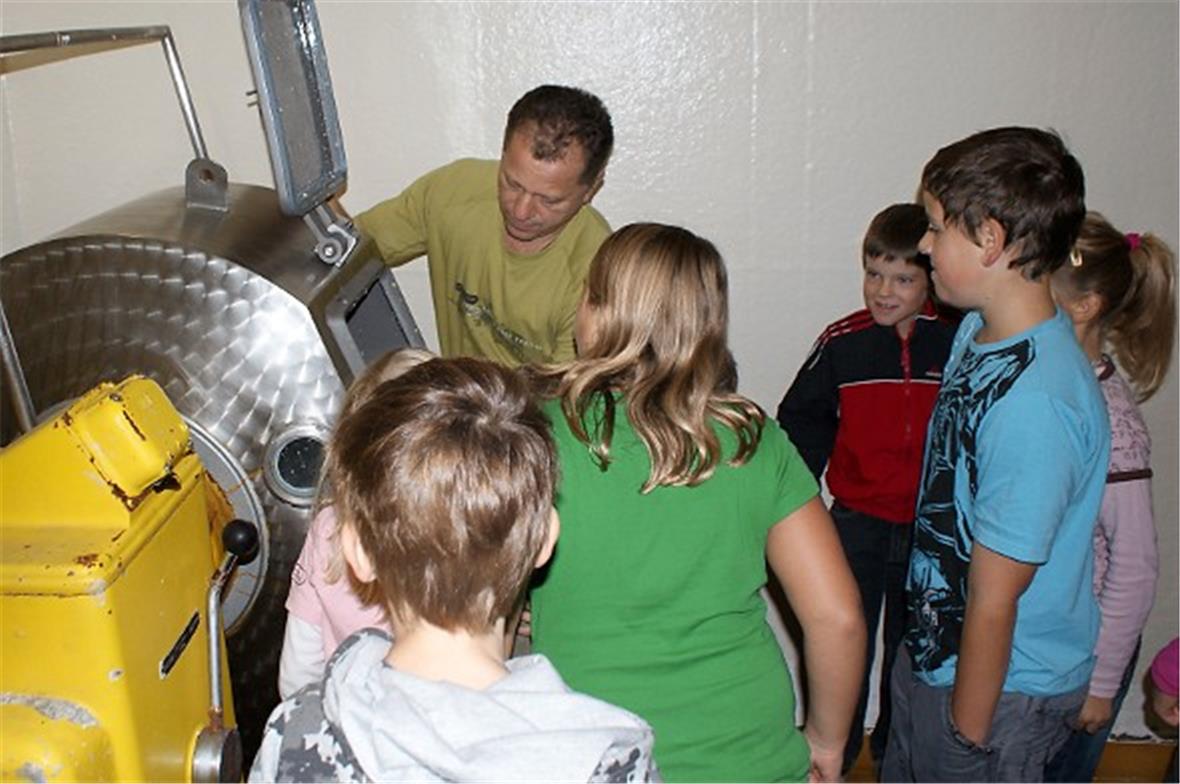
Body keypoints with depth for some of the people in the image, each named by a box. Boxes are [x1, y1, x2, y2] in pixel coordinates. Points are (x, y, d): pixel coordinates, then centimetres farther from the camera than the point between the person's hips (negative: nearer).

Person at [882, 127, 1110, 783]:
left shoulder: (1036, 402, -32)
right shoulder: (980, 331, -2)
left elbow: (995, 600, -24)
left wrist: (968, 728, -14)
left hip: (1000, 685, -8)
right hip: (934, 653, 8)